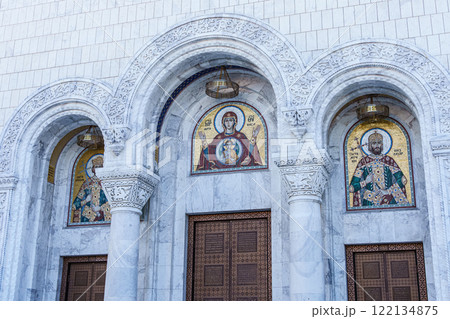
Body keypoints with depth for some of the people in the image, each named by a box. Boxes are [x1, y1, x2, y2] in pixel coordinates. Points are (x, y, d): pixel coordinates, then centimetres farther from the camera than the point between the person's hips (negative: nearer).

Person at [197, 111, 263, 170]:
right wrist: (204, 141, 3)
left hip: (237, 168, -3)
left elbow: (249, 151, -1)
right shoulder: (218, 137, 17)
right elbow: (209, 154, 9)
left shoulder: (240, 136, 13)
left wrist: (253, 138, -8)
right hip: (220, 168, 3)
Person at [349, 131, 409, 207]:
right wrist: (365, 182, -9)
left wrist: (388, 191, -8)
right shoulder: (364, 162, 8)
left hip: (388, 201, 1)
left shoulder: (389, 160, 11)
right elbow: (352, 187, 4)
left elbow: (402, 180, 0)